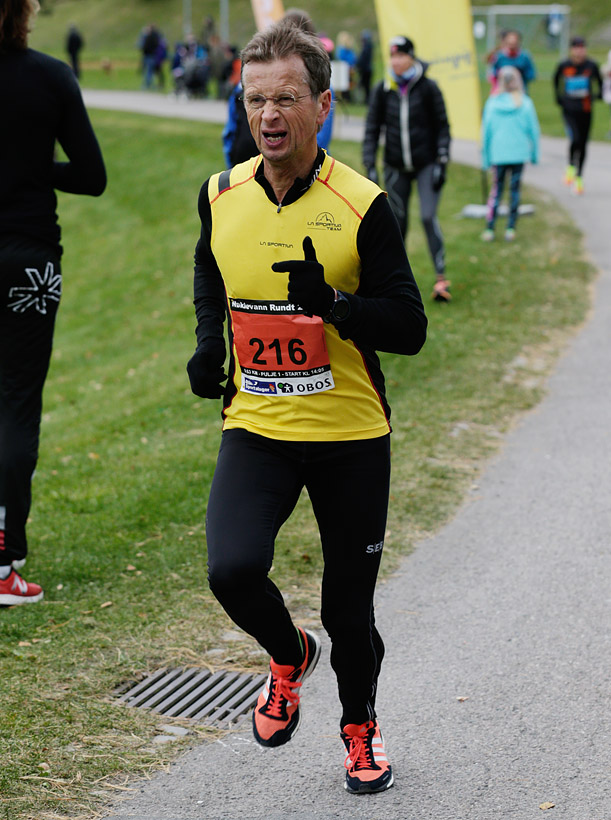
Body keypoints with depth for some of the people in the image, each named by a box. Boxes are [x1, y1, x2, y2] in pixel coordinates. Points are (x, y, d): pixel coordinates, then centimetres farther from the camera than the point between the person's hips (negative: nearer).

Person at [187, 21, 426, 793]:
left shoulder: (361, 205, -12)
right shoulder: (220, 195, -1)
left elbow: (410, 327, -11)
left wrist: (335, 305, -28)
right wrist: (209, 342, 7)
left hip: (350, 434, -2)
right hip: (255, 426, 2)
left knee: (349, 607, 8)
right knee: (232, 569, -21)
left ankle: (360, 727, 39)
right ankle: (289, 656, 15)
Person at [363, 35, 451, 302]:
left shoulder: (428, 87, -7)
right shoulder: (382, 90, -1)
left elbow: (442, 126, -2)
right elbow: (372, 128, 3)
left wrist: (441, 163, -9)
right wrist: (370, 166, -4)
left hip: (426, 164, -3)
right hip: (396, 167, 3)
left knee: (429, 217, -13)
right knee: (397, 221, 6)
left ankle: (441, 278, -10)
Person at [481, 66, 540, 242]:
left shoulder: (491, 103, -2)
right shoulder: (525, 103, -4)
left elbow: (486, 132, 2)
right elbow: (533, 130, -1)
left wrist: (486, 158, 10)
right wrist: (534, 154, 10)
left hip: (498, 155, 1)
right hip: (519, 153, -1)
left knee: (495, 191, 8)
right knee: (514, 189, 7)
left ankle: (489, 229, 3)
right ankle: (510, 229, 7)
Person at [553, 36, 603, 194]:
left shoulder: (591, 66, -4)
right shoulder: (564, 66, -5)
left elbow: (599, 81, 15)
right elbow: (555, 80, 15)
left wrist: (598, 95, 6)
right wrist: (558, 97, 12)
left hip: (585, 110, 2)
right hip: (569, 110, -2)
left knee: (583, 144, 6)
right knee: (575, 139, -21)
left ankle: (579, 177, 21)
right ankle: (570, 167, 6)